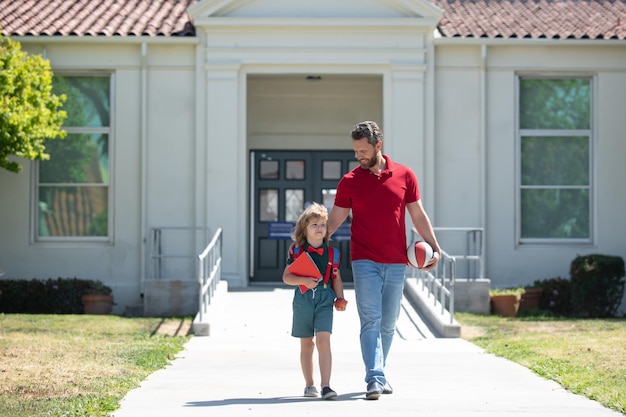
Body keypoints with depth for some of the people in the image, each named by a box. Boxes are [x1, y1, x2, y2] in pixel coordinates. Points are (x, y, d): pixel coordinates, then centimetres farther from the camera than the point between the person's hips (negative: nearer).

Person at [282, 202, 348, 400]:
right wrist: (304, 281, -17)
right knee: (306, 344, 11)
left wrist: (340, 298, 1)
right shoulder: (296, 251, 0)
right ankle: (309, 384, 23)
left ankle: (325, 386, -16)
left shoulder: (331, 253, 4)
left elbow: (336, 277, 12)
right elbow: (286, 276, -1)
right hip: (303, 299, 0)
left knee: (323, 340, -14)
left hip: (325, 298, 0)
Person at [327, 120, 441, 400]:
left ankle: (379, 374, 25)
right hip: (365, 262, -2)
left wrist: (435, 248, 7)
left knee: (388, 324, 10)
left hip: (396, 263, 2)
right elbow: (334, 219, 6)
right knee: (370, 321, -10)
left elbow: (418, 216, 11)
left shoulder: (404, 176, 5)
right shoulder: (349, 182, 2)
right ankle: (374, 380, -15)